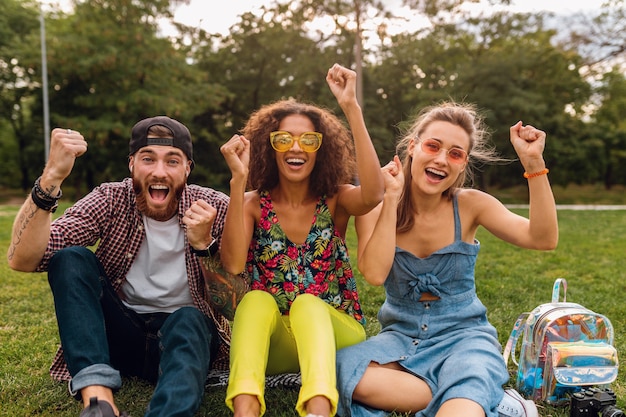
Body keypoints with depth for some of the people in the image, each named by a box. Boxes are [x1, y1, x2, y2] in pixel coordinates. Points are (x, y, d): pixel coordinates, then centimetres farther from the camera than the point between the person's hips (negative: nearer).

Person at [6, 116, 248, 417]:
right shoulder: (110, 201, -9)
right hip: (119, 334, 2)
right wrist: (52, 176, -34)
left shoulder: (215, 209, -11)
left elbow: (235, 305, -14)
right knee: (71, 257, -20)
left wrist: (203, 244, -30)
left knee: (187, 320, -34)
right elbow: (22, 260, -21)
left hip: (188, 334, -1)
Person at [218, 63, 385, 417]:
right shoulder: (253, 204, 0)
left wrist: (351, 108, -28)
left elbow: (373, 195, -27)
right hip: (271, 344, 1)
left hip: (334, 333, 0)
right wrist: (238, 180, -25)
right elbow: (233, 264, -19)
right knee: (257, 299, -28)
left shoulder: (336, 200, -1)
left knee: (307, 303, -30)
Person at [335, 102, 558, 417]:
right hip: (401, 335, 3)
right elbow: (374, 273, -23)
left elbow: (544, 239, -18)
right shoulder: (375, 208, -6)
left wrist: (534, 163, -25)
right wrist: (392, 199, -23)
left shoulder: (469, 205, -5)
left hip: (462, 334, -3)